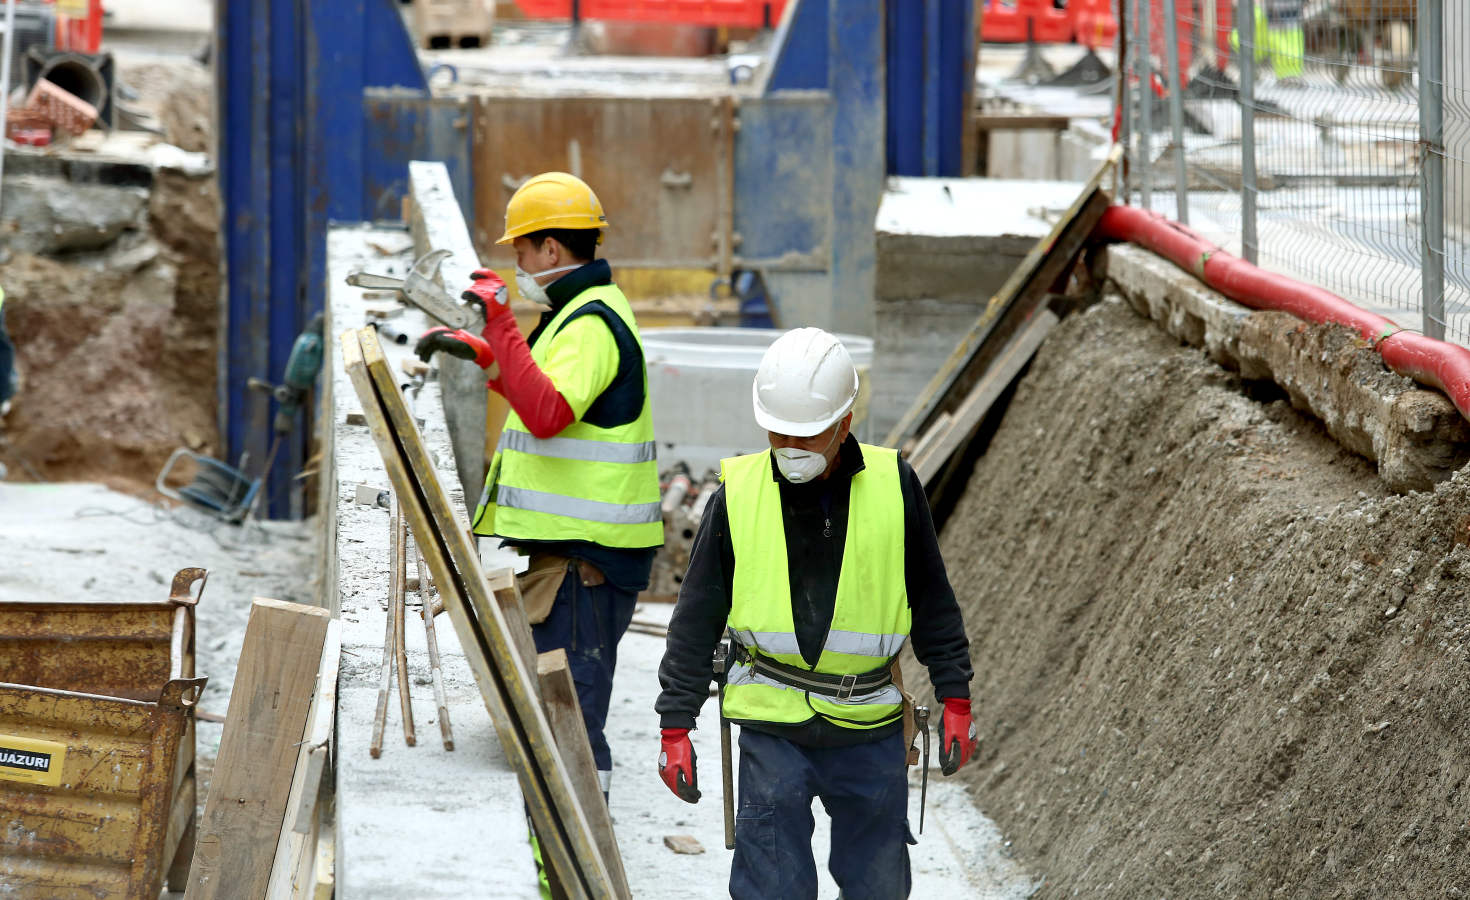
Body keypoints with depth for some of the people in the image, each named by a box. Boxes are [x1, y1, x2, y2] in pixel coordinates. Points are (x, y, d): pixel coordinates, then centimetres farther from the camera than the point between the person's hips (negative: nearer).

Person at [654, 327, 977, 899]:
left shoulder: (893, 486, -2)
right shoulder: (737, 496, -4)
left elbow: (933, 602, 9)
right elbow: (696, 621, 2)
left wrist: (954, 699, 8)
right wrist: (675, 724, 0)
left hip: (872, 729, 1)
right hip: (773, 728, -1)